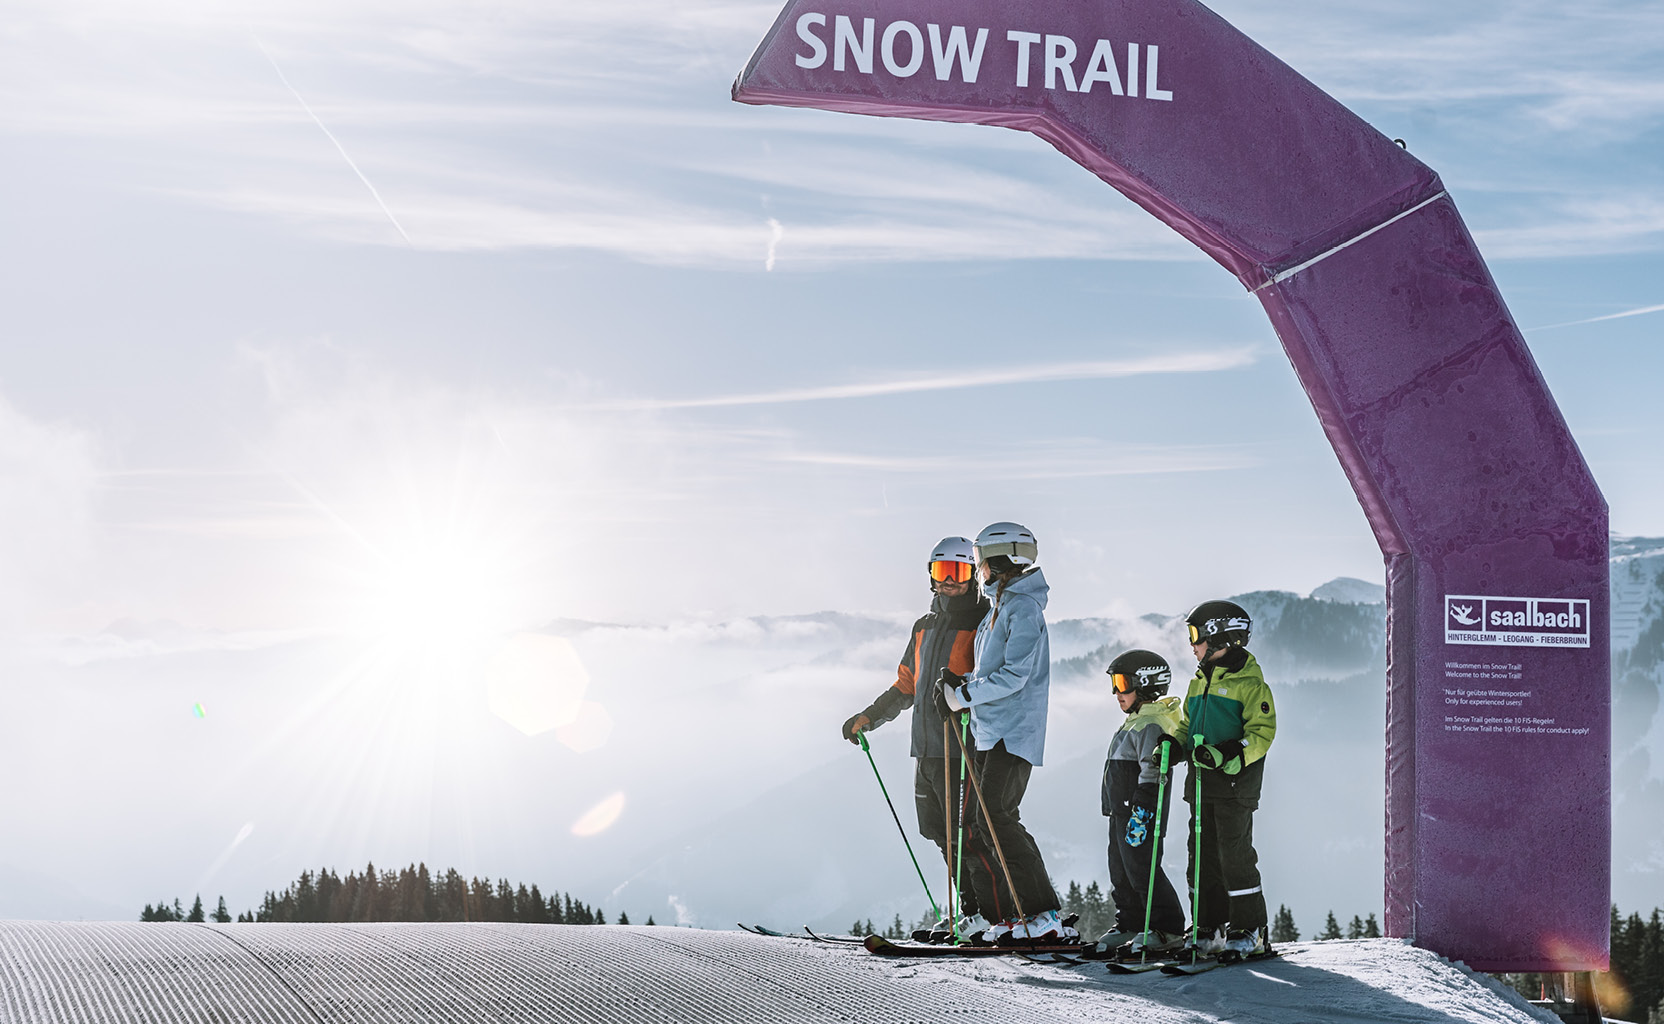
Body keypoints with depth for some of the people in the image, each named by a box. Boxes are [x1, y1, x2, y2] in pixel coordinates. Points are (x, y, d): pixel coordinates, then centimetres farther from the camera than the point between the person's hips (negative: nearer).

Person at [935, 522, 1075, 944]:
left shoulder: (1023, 608, -12)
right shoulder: (1000, 606, 19)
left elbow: (1015, 675, -19)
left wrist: (963, 694, -14)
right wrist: (962, 683, 7)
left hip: (1013, 733, -10)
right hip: (991, 733, 10)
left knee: (997, 819, -16)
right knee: (981, 827, 6)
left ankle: (1046, 916, -15)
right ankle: (1005, 916, 9)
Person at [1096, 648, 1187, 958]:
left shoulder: (1150, 725, -15)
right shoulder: (1135, 723, 19)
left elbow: (1151, 769, -22)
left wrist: (1142, 808, -26)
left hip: (1140, 809, -11)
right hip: (1122, 811, 11)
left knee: (1142, 869, -10)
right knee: (1121, 870, 14)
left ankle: (1167, 930, -5)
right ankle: (1129, 926, 23)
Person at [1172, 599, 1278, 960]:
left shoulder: (1250, 683, -8)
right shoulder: (1199, 683, 17)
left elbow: (1262, 733, -14)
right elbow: (1187, 726, 25)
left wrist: (1226, 753, -27)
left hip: (1236, 781, -8)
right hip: (1202, 782, 8)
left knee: (1235, 855, -7)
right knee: (1203, 855, 8)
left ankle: (1249, 930, 1)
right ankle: (1210, 929, 14)